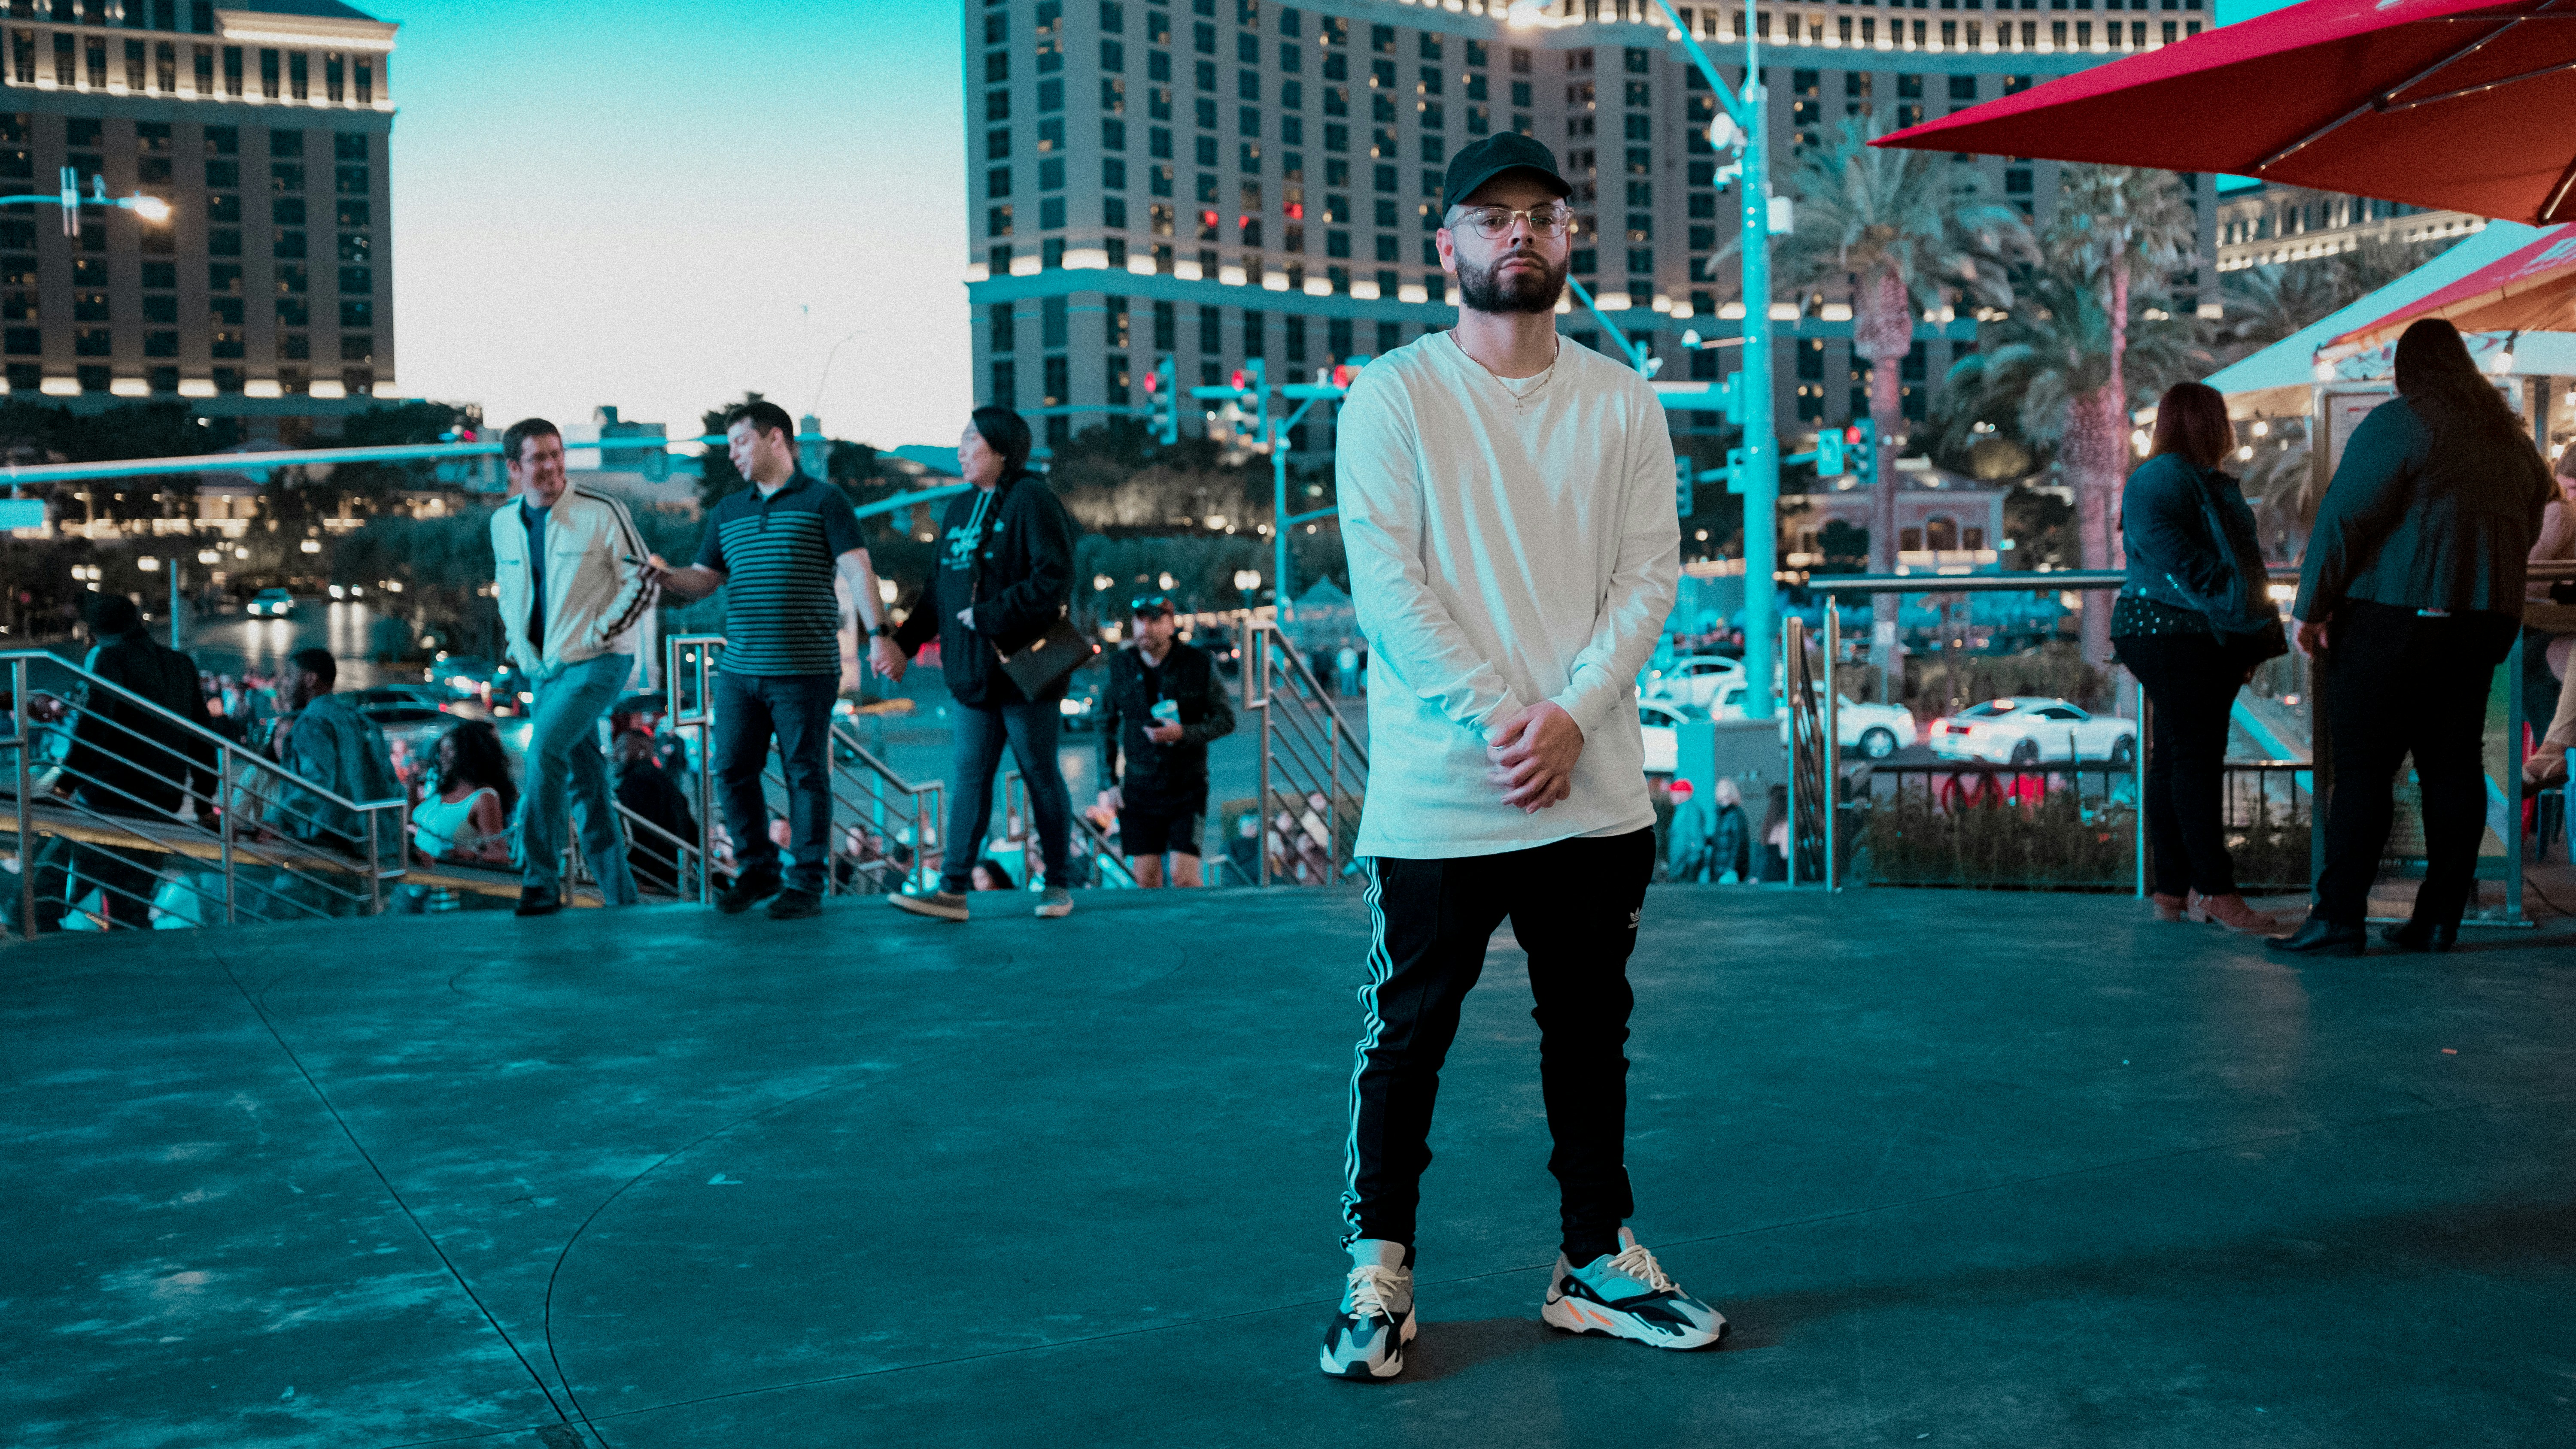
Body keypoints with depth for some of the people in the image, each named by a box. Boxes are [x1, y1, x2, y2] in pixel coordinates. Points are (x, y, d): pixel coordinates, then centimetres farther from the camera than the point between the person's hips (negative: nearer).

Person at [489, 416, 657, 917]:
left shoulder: (602, 512, -10)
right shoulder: (504, 523, 7)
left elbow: (642, 583, -8)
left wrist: (591, 640, -11)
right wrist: (522, 650, 9)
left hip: (598, 662, -6)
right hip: (546, 667, 6)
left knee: (543, 753, -21)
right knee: (583, 777, 9)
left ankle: (541, 884, -15)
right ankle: (620, 896, 17)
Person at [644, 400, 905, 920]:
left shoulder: (824, 501, -1)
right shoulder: (727, 512, 16)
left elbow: (858, 570, -8)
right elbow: (704, 579, 16)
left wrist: (879, 634, -19)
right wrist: (665, 577, -6)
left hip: (805, 671, -5)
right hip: (738, 669, 6)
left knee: (806, 776, 0)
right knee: (733, 772, 6)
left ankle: (806, 884, 8)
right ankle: (757, 871, 21)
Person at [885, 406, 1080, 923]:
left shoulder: (1031, 502, -9)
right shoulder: (960, 509, 15)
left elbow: (1053, 581, -19)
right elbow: (938, 587, 20)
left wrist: (988, 616, -19)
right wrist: (904, 642, 11)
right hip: (975, 673, 7)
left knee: (1041, 775, 3)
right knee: (967, 777, 3)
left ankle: (1059, 884, 14)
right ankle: (953, 889, 1)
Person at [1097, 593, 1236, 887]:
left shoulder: (1200, 665, -6)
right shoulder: (1120, 667, 2)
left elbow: (1226, 720, -2)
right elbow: (1107, 725, 11)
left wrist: (1183, 733, -19)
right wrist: (1109, 782, 5)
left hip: (1187, 787, -2)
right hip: (1139, 788, 2)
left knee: (1184, 876, -11)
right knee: (1145, 878, 0)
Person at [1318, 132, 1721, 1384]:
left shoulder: (1621, 402, 9)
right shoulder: (1394, 395, -1)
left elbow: (1651, 574, 3)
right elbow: (1386, 579, -9)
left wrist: (1570, 714, -12)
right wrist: (1494, 720, -17)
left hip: (1595, 797, 4)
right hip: (1435, 798, -3)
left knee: (1591, 1034, 13)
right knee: (1405, 1040, 4)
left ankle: (1598, 1260, 26)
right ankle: (1377, 1271, 17)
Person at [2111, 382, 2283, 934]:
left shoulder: (2212, 483, 24)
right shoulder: (2163, 477, -9)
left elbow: (2235, 562, 27)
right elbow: (2167, 551, -20)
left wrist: (2250, 638, 22)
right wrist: (2228, 604, -21)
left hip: (2210, 639, 10)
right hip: (2169, 634, -10)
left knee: (2176, 760, 8)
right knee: (2195, 758, -12)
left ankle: (2174, 890, 9)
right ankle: (2215, 890, -13)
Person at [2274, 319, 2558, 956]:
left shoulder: (2397, 424, -7)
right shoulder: (2513, 438, 15)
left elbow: (2344, 518, -11)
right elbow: (2528, 531, 22)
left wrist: (2313, 608, -7)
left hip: (2393, 614, -7)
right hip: (2487, 618, 7)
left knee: (2363, 763, -6)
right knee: (2453, 765, 8)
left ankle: (2338, 917, -8)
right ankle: (2438, 920, 10)